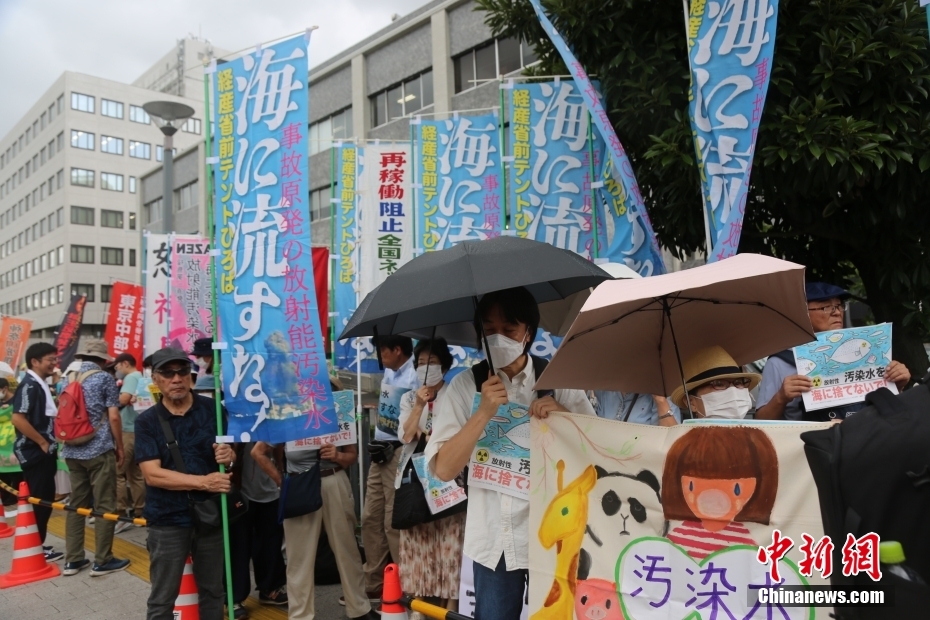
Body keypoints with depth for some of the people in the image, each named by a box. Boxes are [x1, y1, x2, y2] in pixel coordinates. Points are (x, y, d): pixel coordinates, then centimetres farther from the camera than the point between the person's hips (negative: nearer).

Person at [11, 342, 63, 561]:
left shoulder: (41, 385, 14)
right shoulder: (29, 385, -16)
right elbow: (18, 419, -25)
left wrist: (51, 443, 13)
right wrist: (42, 443, -17)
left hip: (45, 453, 10)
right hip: (35, 453, -10)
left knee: (46, 499, 14)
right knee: (38, 501, -3)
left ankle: (38, 544, 23)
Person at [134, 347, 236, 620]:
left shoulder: (213, 410, -1)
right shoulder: (147, 421, -5)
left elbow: (231, 455, 7)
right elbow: (152, 475, -14)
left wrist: (230, 455, -19)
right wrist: (204, 482, -24)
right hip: (168, 520, -2)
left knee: (212, 591, 14)